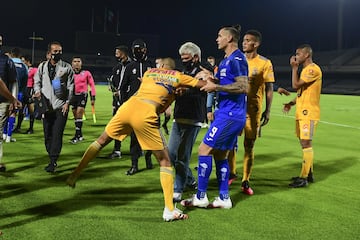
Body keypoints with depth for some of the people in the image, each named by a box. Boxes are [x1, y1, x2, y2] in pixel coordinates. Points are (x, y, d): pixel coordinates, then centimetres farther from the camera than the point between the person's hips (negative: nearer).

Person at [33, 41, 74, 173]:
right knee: (48, 135, 7)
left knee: (57, 135, -10)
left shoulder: (67, 67, 2)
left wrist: (67, 102, -5)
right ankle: (52, 160, 19)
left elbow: (71, 86, 3)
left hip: (61, 106, -3)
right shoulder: (43, 66, 9)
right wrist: (38, 91, -4)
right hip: (47, 106, 3)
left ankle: (53, 162, -7)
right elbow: (37, 81, 17)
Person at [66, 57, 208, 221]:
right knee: (165, 161, 6)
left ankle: (74, 175, 30)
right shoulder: (178, 76, 16)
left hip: (128, 106, 4)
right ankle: (169, 210, 2)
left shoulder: (149, 72, 26)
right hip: (146, 114, -4)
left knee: (102, 140, 28)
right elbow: (203, 84, 18)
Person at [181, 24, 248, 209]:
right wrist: (210, 80, 4)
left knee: (204, 149, -6)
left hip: (230, 116, -10)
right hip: (228, 113, 10)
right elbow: (221, 84, 23)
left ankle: (200, 197, 2)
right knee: (220, 155, 13)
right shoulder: (226, 60, 18)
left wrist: (216, 87, -19)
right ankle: (224, 198, 19)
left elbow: (244, 87, -22)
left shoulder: (237, 59, -13)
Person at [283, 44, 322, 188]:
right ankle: (308, 174, 23)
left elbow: (296, 85, -21)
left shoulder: (313, 69, -14)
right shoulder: (305, 69, 18)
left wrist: (294, 68, -11)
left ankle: (304, 178, -5)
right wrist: (291, 103, 11)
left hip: (308, 113, -10)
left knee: (306, 143, -8)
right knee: (304, 143, 14)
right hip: (302, 113, 10)